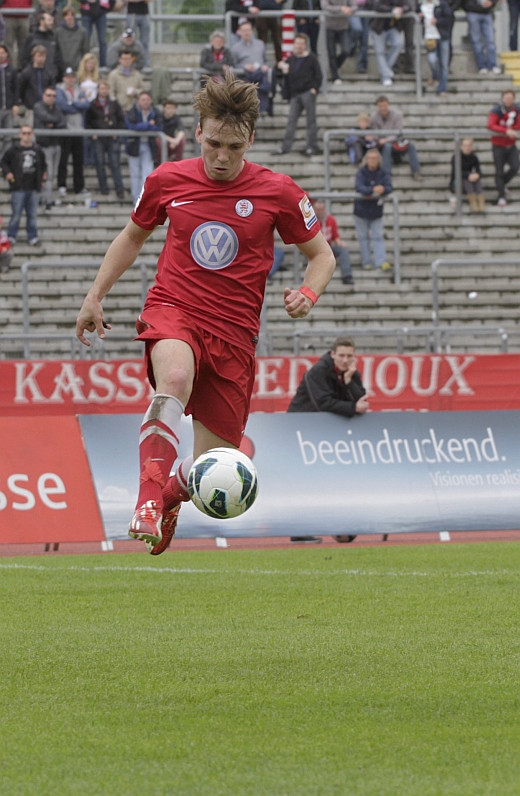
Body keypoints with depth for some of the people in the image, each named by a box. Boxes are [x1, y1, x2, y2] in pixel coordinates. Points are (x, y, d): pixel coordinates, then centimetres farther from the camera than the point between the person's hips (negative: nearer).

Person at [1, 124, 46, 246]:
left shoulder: (38, 150, 7)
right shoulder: (13, 149, -3)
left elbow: (43, 164, 23)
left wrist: (42, 175, 11)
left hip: (34, 188, 3)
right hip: (18, 188, -3)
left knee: (33, 214, 6)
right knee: (16, 214, -3)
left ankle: (33, 236, 13)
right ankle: (11, 236, 7)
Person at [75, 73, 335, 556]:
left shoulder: (277, 192, -2)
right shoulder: (167, 180, 2)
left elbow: (321, 254, 9)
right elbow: (133, 236, 21)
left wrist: (308, 294, -11)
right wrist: (95, 296, 18)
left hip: (234, 331, 1)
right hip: (172, 312, -1)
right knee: (175, 379, -40)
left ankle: (169, 496, 37)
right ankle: (149, 500, -43)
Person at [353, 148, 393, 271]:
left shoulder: (383, 174, -1)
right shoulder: (361, 173, -8)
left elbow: (389, 187, -12)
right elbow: (359, 187, -23)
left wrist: (383, 190, -38)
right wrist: (373, 190, -40)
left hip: (376, 210, 1)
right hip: (362, 209, -1)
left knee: (378, 236, -3)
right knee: (363, 237, 4)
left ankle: (381, 261, -10)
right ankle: (367, 262, 10)